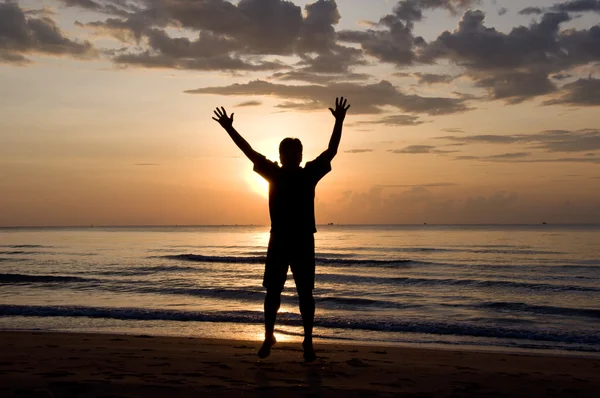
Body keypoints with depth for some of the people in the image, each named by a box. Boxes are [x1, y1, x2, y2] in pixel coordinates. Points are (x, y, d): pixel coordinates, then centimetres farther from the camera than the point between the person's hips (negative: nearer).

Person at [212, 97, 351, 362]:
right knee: (272, 292, 6)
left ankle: (308, 341, 10)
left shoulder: (309, 174, 1)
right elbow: (250, 152, 5)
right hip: (278, 241, 1)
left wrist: (339, 122, -10)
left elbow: (331, 152, -4)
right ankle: (268, 336, 21)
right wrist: (229, 129, 2)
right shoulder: (274, 173, 4)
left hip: (303, 242, -1)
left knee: (305, 293, 3)